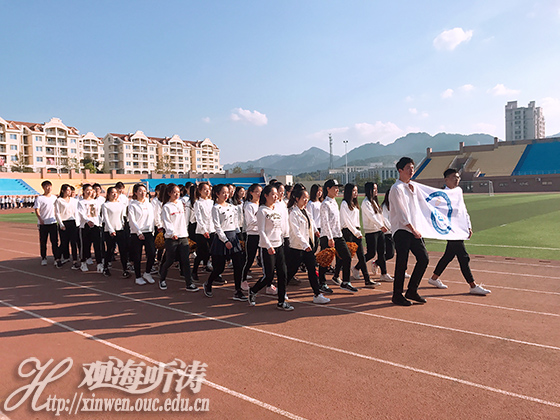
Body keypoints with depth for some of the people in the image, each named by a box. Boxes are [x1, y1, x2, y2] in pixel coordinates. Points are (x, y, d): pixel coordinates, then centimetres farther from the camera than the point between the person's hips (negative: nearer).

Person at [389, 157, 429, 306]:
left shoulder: (411, 186, 17)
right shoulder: (397, 188, -10)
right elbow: (401, 213, -14)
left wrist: (413, 191, 7)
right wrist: (413, 230, -13)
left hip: (413, 229, 8)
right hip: (401, 231, -8)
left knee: (424, 258, 5)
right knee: (402, 264, -5)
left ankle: (412, 291, 17)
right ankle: (397, 295, 8)